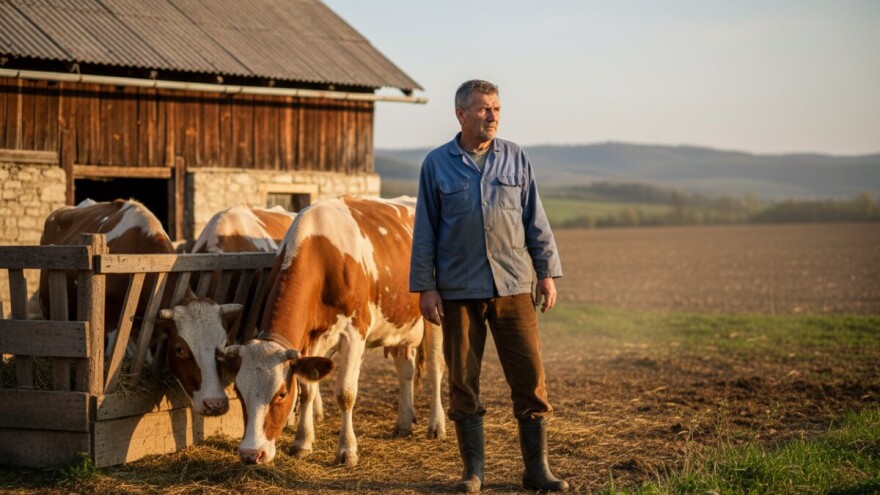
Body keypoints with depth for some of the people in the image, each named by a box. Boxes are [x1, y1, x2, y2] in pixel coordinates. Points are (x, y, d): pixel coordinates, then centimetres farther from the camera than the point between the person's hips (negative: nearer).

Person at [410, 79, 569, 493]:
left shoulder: (516, 159, 7)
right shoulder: (436, 164, 3)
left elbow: (536, 221, 9)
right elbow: (425, 230, 3)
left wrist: (547, 274, 3)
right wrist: (425, 288, -2)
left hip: (513, 287, 1)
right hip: (459, 291, -1)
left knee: (530, 377, -1)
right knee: (463, 382, 4)